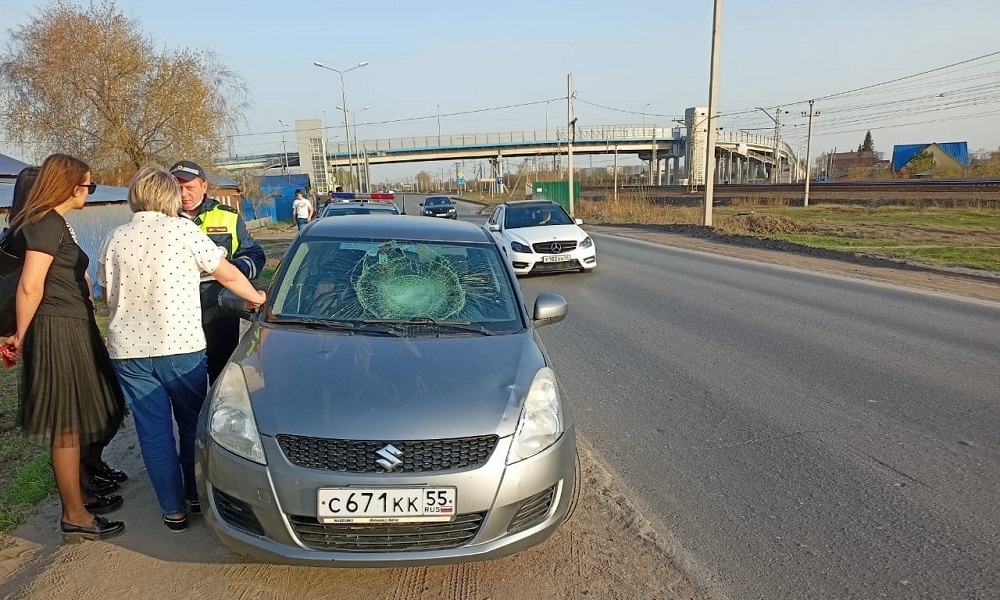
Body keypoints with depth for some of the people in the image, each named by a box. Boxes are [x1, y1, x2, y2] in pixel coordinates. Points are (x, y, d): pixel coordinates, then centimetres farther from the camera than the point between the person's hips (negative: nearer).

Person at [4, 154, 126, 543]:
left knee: (74, 422, 18)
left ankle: (78, 495, 31)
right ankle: (75, 517, 7)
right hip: (59, 332, -10)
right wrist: (22, 335, -9)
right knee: (67, 424, -2)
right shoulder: (47, 222, -15)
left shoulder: (51, 222, 16)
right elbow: (30, 285, -20)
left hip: (73, 329, 10)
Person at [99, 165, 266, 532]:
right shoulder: (182, 230, -8)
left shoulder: (113, 240, 4)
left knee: (154, 433, 10)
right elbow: (227, 274, -3)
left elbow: (107, 295, 14)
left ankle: (173, 510, 17)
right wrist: (255, 297, 13)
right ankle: (198, 497, 27)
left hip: (128, 350, 3)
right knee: (193, 424, 16)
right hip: (181, 346, -3)